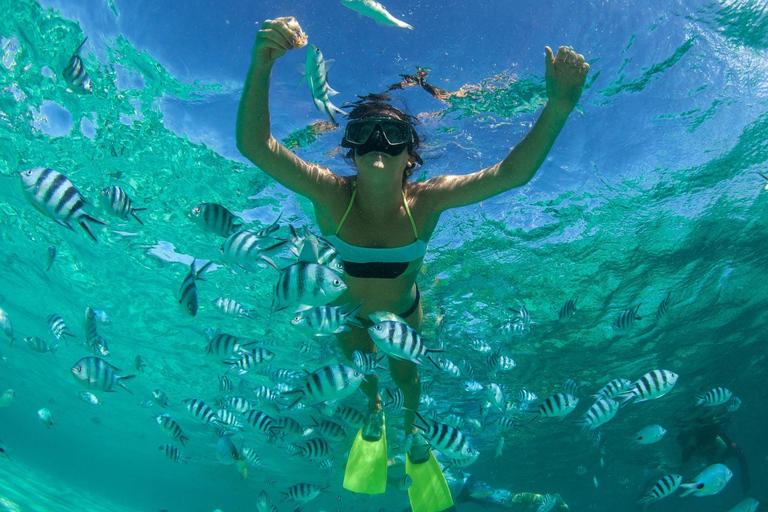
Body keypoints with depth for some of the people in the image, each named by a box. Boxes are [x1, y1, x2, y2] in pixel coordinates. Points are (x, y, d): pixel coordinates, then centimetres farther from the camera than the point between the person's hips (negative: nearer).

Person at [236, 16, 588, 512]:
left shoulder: (426, 201, -34)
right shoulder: (331, 194, -36)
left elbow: (510, 173, -41)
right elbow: (255, 145, -48)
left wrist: (558, 106, -56)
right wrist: (262, 64, -64)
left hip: (404, 309, 0)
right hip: (349, 308, 1)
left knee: (405, 372, 24)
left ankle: (413, 432, 60)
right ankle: (374, 414, 66)